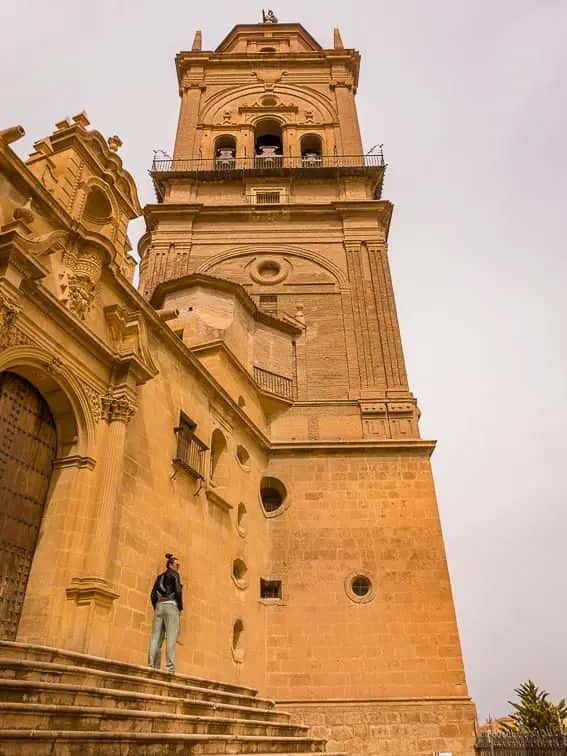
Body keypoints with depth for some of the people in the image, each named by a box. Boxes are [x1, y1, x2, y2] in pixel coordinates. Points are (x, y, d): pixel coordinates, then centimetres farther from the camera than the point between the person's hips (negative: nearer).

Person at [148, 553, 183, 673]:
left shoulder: (160, 577, 21)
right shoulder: (174, 574, 2)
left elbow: (153, 595, 13)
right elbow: (178, 590, -10)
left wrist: (156, 608, 15)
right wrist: (180, 608, -4)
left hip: (159, 606, 6)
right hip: (171, 606, -6)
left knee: (156, 638, 1)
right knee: (171, 638, -10)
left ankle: (153, 667, -5)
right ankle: (170, 668, -18)